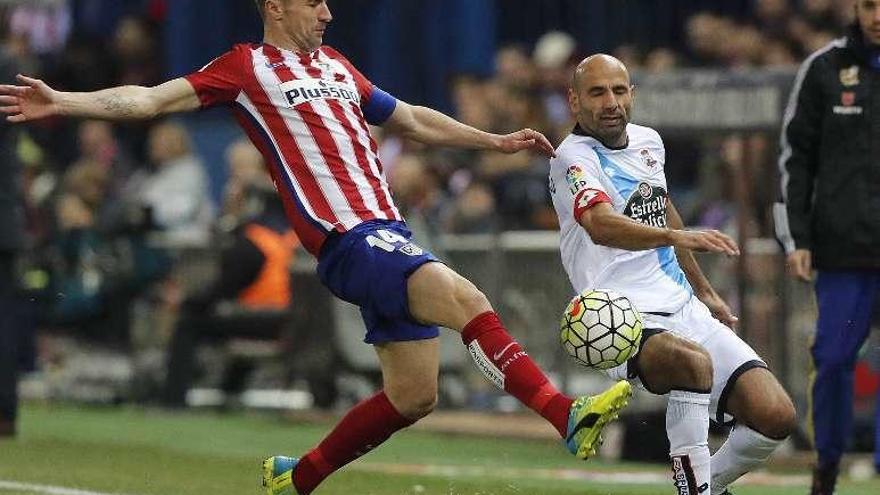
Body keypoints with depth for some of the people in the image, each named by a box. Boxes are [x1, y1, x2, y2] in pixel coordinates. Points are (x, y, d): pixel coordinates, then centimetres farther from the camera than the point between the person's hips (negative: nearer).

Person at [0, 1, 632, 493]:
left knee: (413, 396, 9)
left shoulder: (335, 66, 23)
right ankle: (568, 417, -38)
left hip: (387, 234, 8)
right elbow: (150, 99, -3)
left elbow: (414, 119, 34)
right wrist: (61, 102, -15)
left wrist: (496, 141, 35)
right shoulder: (248, 67, 2)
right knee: (463, 298, -28)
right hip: (348, 240, -8)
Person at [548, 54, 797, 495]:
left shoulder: (648, 142, 15)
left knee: (775, 416, -9)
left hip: (684, 309, 7)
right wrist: (677, 237, -45)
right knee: (693, 360, -40)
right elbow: (601, 225, -30)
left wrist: (704, 291, 37)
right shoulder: (573, 157, -10)